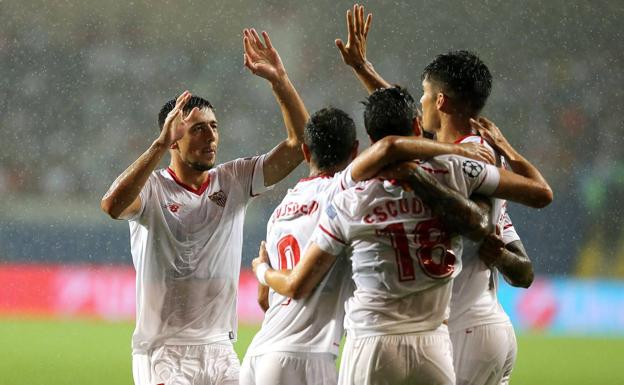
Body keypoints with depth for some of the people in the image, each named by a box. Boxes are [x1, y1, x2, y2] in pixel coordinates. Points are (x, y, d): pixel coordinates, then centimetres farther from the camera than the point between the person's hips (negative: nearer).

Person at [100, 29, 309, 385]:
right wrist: (161, 144, -31)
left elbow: (299, 143, 3)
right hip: (163, 353, -5)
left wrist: (279, 79, -8)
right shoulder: (152, 189, -6)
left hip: (220, 351, 5)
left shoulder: (234, 181, 9)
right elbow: (113, 205, -29)